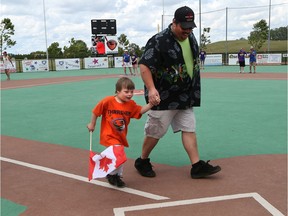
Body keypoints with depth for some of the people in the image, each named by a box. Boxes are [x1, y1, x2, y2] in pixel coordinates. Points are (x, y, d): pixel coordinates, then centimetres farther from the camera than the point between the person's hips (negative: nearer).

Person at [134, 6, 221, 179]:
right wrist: (151, 89, -36)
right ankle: (142, 161, 25)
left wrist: (193, 91, 17)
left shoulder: (191, 38, 5)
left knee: (189, 129, 7)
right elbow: (144, 66, -23)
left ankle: (197, 166, 13)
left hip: (185, 97, 7)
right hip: (164, 98, -7)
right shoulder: (159, 41, -19)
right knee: (156, 131, 4)